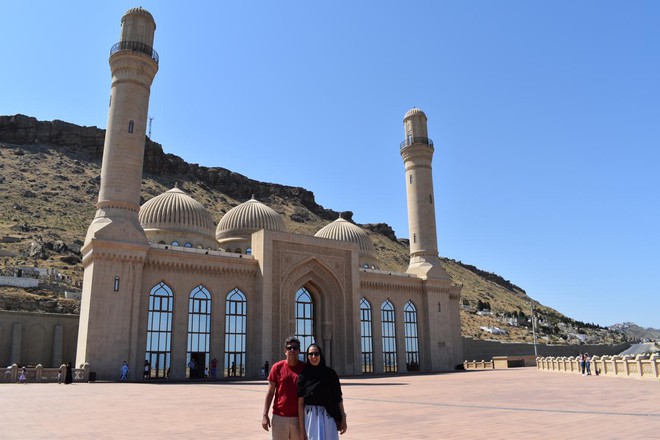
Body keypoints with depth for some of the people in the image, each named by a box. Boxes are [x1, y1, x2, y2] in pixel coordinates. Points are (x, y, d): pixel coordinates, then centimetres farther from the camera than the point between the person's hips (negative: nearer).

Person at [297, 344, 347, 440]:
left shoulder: (330, 373, 2)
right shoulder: (304, 375, -2)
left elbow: (338, 398, 5)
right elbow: (300, 402, -4)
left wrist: (343, 419, 0)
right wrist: (301, 426, -7)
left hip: (329, 417, 2)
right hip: (311, 417, -2)